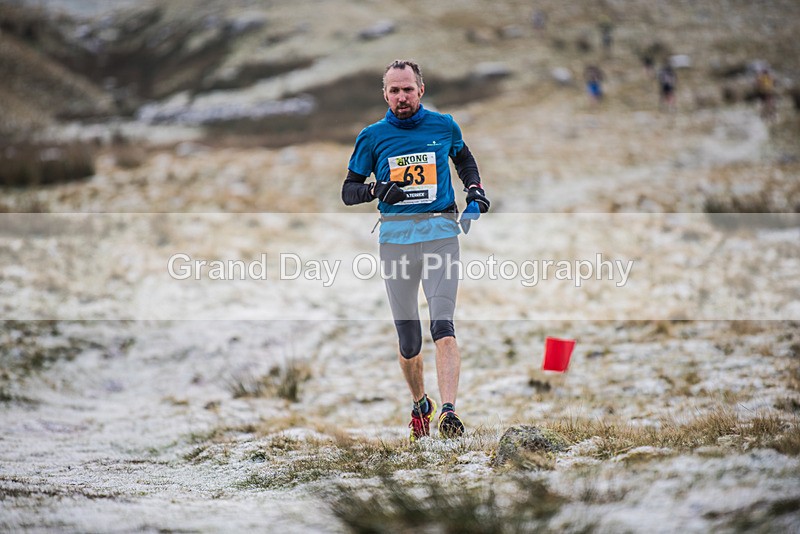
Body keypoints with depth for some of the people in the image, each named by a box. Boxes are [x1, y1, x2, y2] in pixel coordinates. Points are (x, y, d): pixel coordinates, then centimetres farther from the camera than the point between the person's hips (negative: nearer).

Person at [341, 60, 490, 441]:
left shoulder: (444, 126, 8)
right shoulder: (372, 136, 5)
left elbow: (463, 158, 29)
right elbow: (348, 191, 8)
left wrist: (474, 190, 11)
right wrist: (377, 190, -12)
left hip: (440, 231, -1)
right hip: (396, 236, 1)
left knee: (443, 324, -17)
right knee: (408, 338, 4)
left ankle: (448, 411, -26)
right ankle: (419, 404, 29)